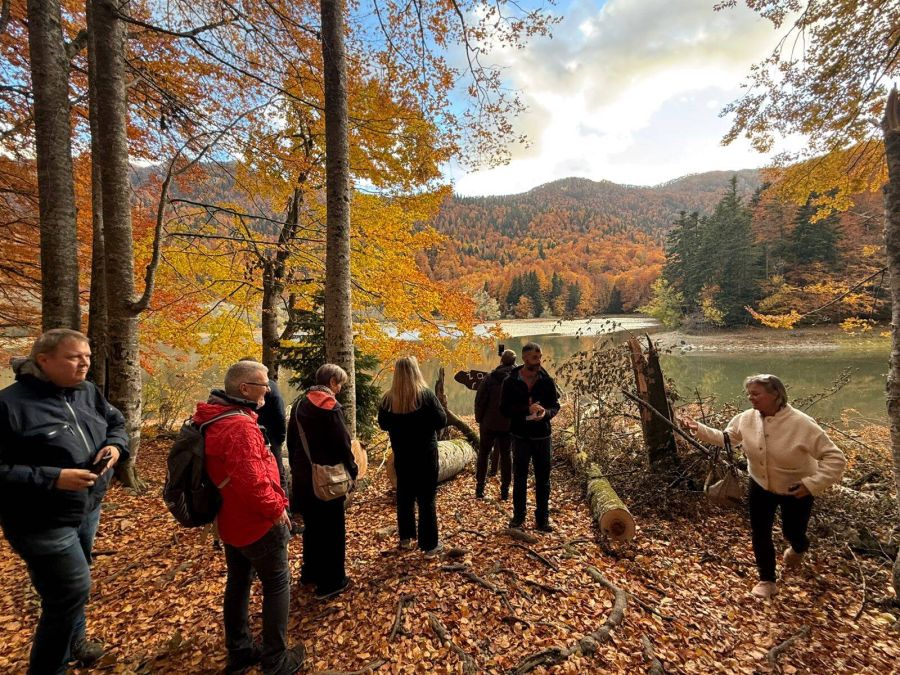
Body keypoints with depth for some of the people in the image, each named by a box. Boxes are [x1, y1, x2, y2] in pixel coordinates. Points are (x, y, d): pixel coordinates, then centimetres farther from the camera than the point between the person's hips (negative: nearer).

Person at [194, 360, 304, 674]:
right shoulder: (240, 425, -30)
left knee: (238, 582, 21)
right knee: (277, 585, 8)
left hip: (230, 519, 9)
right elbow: (252, 481, -34)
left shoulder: (213, 417, 3)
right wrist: (276, 509, -18)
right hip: (257, 522, -9)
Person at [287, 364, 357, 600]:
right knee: (331, 528, 5)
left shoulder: (299, 405, 6)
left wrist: (296, 467, 20)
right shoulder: (331, 407, -18)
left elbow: (291, 440, 12)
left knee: (312, 525, 22)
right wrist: (352, 470, -4)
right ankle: (330, 582, 13)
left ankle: (310, 572, 34)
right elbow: (342, 443, -18)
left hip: (303, 476, 8)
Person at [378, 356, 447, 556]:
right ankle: (430, 544, 14)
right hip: (425, 454, -3)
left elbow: (383, 424, 5)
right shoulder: (426, 394, -17)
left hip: (401, 454, 4)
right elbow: (442, 421, -13)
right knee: (427, 498, 6)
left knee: (404, 496, 19)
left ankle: (405, 538, 31)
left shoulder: (388, 398, -7)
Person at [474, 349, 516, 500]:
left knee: (483, 454, 13)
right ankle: (505, 490, 13)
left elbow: (480, 400, -9)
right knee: (505, 455, 11)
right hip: (508, 425, 1)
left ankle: (480, 487, 13)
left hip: (489, 424, -1)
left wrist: (479, 419, 3)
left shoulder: (490, 378, -9)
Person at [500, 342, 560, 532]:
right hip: (520, 436, -1)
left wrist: (545, 412, -20)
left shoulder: (547, 381, -2)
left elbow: (555, 405, 3)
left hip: (542, 436, 2)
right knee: (519, 479, 12)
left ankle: (542, 519, 24)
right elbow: (504, 408, -9)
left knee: (543, 479, 9)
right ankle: (518, 516, 28)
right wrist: (527, 409, -23)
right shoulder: (510, 382, -8)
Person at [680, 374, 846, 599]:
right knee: (760, 533, 6)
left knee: (792, 532, 17)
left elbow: (835, 458, -25)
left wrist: (812, 484, -30)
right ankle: (767, 581, 28)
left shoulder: (802, 424, -30)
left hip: (796, 489, -3)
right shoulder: (747, 418, -17)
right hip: (761, 485, 3)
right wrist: (698, 428, -17)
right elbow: (724, 438, -4)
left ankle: (799, 548, 57)